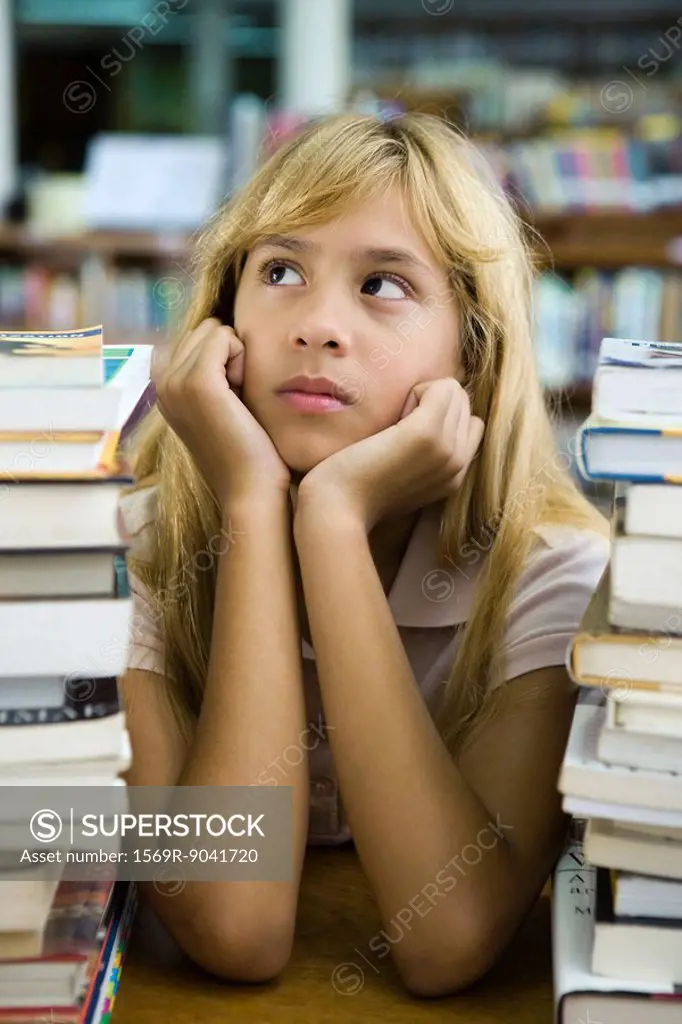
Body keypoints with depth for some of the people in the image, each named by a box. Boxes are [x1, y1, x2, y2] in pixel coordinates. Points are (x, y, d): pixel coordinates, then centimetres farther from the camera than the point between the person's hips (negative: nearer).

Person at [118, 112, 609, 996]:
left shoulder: (550, 571, -14)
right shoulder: (139, 556, -14)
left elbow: (449, 946, -27)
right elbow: (237, 933, -26)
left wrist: (335, 519, -30)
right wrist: (253, 506, -27)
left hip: (483, 994, 0)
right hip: (200, 992, 1)